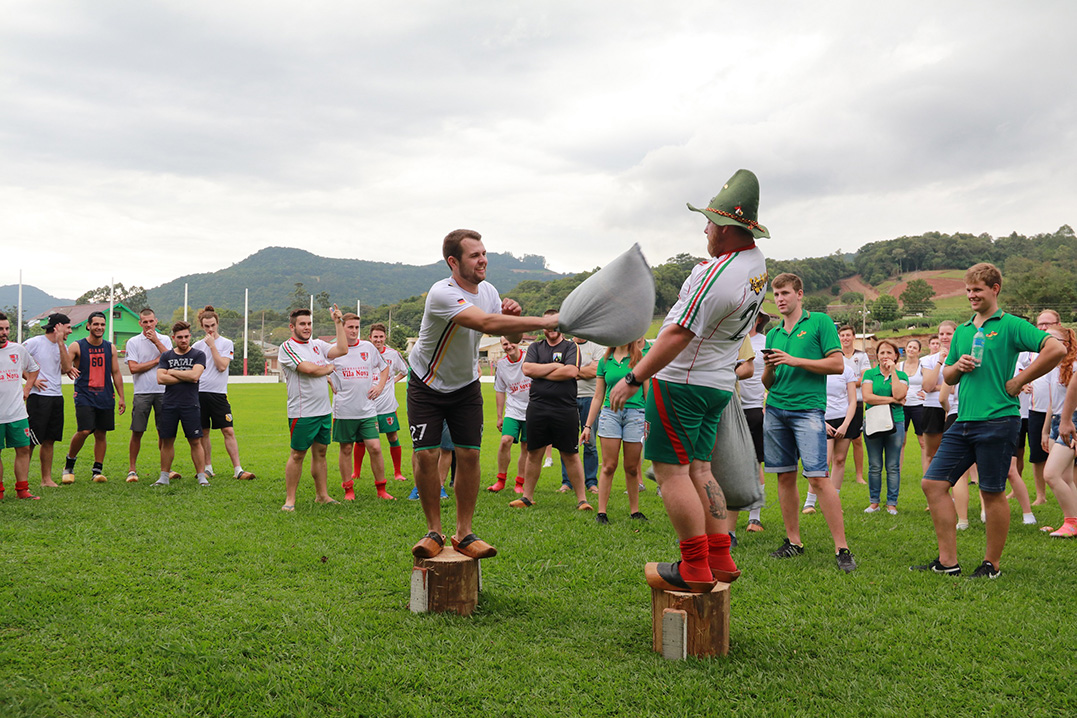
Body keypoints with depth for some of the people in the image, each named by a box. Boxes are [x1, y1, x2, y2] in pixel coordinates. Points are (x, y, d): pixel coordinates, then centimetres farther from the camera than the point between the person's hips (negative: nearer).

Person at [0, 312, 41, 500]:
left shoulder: (18, 349, 6)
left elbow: (33, 369, 25)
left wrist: (27, 388, 13)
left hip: (17, 412, 3)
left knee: (23, 449, 2)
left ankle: (22, 489, 10)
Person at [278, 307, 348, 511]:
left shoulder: (317, 345, 13)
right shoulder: (287, 347, -7)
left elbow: (342, 350, 0)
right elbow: (308, 369, -18)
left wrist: (338, 323, -2)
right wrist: (329, 368, -1)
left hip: (324, 410, 6)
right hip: (302, 412, -6)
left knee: (320, 452, 12)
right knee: (297, 455, -2)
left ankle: (322, 495, 20)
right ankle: (289, 499, 5)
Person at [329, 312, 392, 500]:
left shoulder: (368, 347, 7)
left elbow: (384, 367, 21)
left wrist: (380, 386, 7)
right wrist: (333, 388, 2)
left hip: (367, 409, 1)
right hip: (344, 410, -1)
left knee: (375, 448, -4)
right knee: (346, 449, 6)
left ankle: (381, 489, 8)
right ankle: (348, 489, 18)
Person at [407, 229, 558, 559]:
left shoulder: (488, 290, -5)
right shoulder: (442, 294, -28)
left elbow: (513, 337, 3)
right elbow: (486, 323, -42)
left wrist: (512, 315, -21)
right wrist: (545, 321, -43)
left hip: (466, 386, 5)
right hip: (427, 385, -5)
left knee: (469, 455, -3)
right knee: (425, 455, -9)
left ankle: (464, 534, 6)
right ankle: (434, 532, 7)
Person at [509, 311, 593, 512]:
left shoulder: (571, 347, 4)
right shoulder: (535, 348, 14)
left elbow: (571, 371, -13)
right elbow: (527, 369, -3)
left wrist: (541, 373, -6)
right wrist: (555, 366, -5)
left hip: (565, 409, -3)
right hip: (537, 407, 3)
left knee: (571, 455, 1)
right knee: (534, 454, 8)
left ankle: (581, 499, 8)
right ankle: (527, 497, 18)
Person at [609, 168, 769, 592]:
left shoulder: (716, 275, -24)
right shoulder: (758, 263, 8)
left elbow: (678, 334, -24)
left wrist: (633, 379, -19)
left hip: (680, 381, -10)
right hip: (719, 382, 10)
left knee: (671, 469, -5)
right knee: (697, 468, 14)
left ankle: (695, 568, -4)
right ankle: (720, 558, 14)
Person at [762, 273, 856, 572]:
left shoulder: (819, 322, 3)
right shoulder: (773, 334, 18)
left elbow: (838, 364, -6)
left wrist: (795, 361, -11)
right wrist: (769, 368, -3)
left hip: (808, 409, -5)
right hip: (775, 411, 6)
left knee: (818, 478, -12)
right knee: (785, 477, 7)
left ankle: (842, 548, -7)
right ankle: (793, 541, 17)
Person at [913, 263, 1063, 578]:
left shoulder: (1010, 325, -3)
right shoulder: (962, 331, 17)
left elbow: (1056, 349, -16)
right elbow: (947, 377, 23)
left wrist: (1019, 381, -12)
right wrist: (957, 366, 0)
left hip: (998, 420, -7)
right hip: (963, 422, 7)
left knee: (992, 493, 1)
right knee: (933, 483, 2)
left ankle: (992, 564, 16)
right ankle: (948, 561, 9)